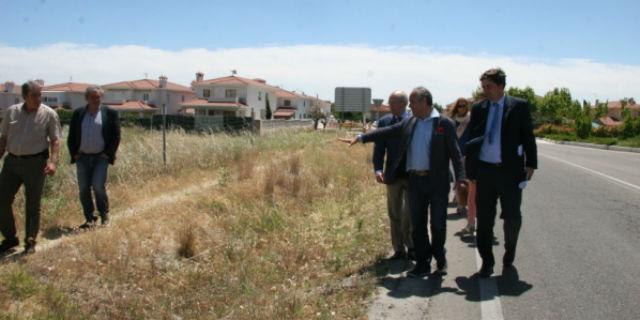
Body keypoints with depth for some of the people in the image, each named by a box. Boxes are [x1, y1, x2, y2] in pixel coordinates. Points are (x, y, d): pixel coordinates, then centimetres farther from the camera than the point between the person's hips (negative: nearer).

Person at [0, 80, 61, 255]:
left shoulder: (49, 114, -4)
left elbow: (55, 140, -5)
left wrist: (52, 162, -18)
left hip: (35, 162, -3)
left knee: (33, 204, 4)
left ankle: (30, 242, 17)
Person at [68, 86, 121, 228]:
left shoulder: (110, 113, 2)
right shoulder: (78, 113, 10)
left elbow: (116, 136, 0)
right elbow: (71, 136, 12)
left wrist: (108, 154, -6)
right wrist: (74, 154, 4)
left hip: (101, 157, -3)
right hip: (82, 157, 3)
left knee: (98, 186, -11)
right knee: (83, 189, 4)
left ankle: (104, 215, 9)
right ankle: (89, 219, 15)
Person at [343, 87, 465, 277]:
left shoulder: (444, 124, -5)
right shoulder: (409, 123, 10)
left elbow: (454, 153, -8)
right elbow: (386, 132, 13)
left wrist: (460, 179, -15)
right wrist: (361, 138, 10)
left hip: (437, 182, -5)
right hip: (415, 181, 5)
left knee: (438, 224, 5)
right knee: (417, 224, 7)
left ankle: (440, 259, 27)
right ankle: (422, 264, 17)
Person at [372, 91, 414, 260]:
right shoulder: (384, 122, 3)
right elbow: (379, 148, 2)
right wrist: (378, 169, -12)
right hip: (393, 175, 3)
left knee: (410, 214, 2)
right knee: (394, 214, 8)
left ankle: (411, 248, 16)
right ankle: (399, 249, 18)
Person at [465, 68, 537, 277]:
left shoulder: (519, 106, 0)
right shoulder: (478, 109, 7)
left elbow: (528, 136, 2)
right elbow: (471, 139, 8)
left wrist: (530, 163, -3)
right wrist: (470, 170, 1)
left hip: (510, 171, -2)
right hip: (484, 170, 2)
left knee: (512, 217, 4)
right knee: (484, 219, 5)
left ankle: (509, 257, 30)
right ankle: (487, 263, 18)